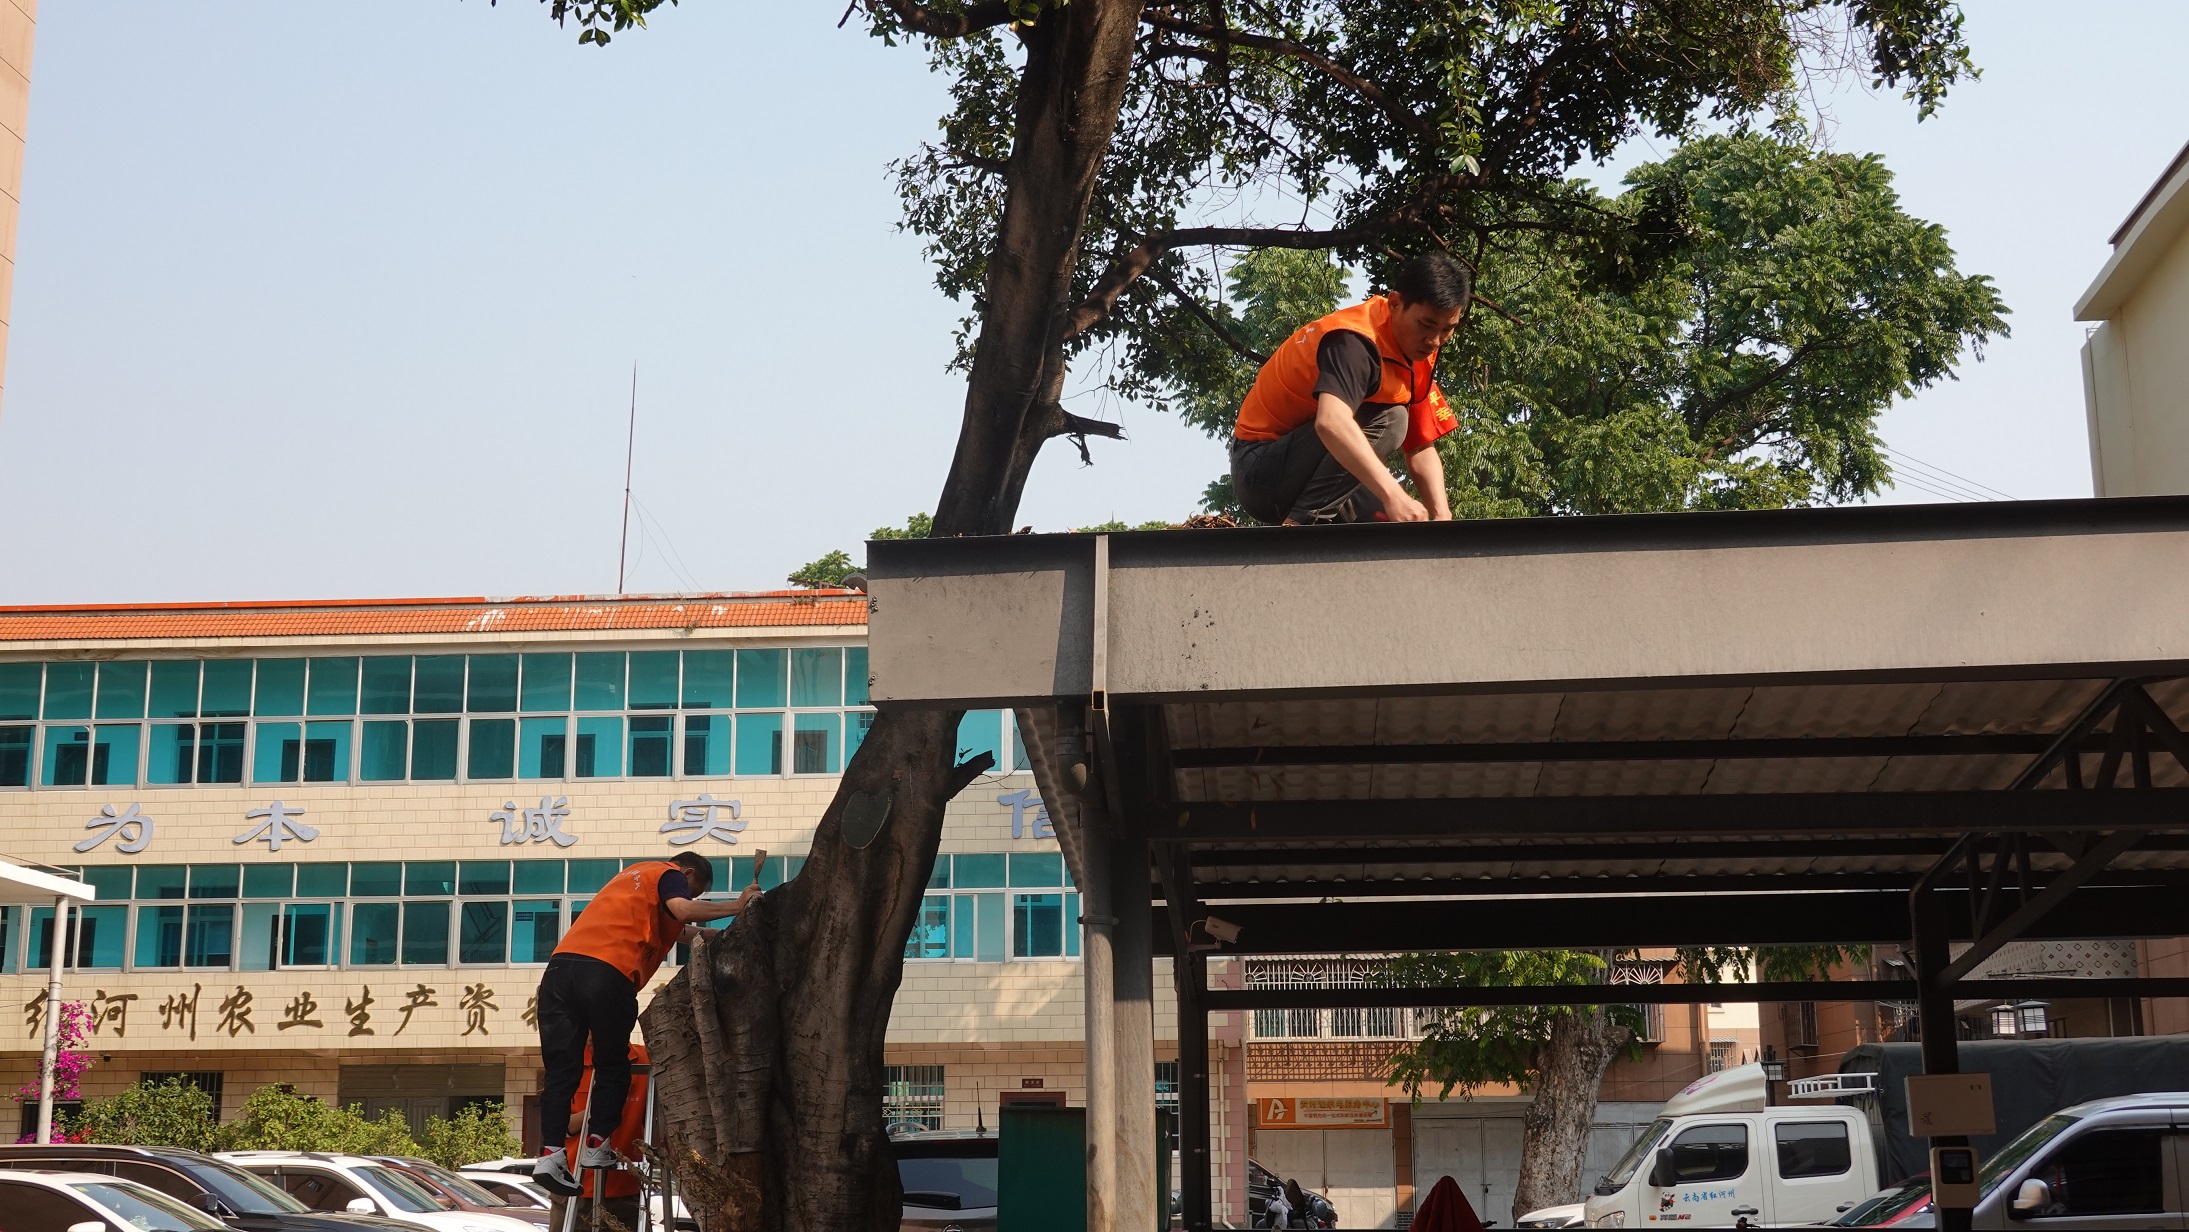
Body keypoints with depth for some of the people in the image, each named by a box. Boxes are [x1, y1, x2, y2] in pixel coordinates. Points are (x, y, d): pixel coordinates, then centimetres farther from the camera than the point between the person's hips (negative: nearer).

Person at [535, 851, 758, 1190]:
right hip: (606, 972, -6)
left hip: (561, 964, 7)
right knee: (613, 1067, 10)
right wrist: (737, 906, 0)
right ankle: (597, 1146, 5)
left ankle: (551, 1154, -7)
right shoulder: (670, 875, 13)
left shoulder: (634, 874, 37)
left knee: (562, 1069, 3)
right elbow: (683, 911, -9)